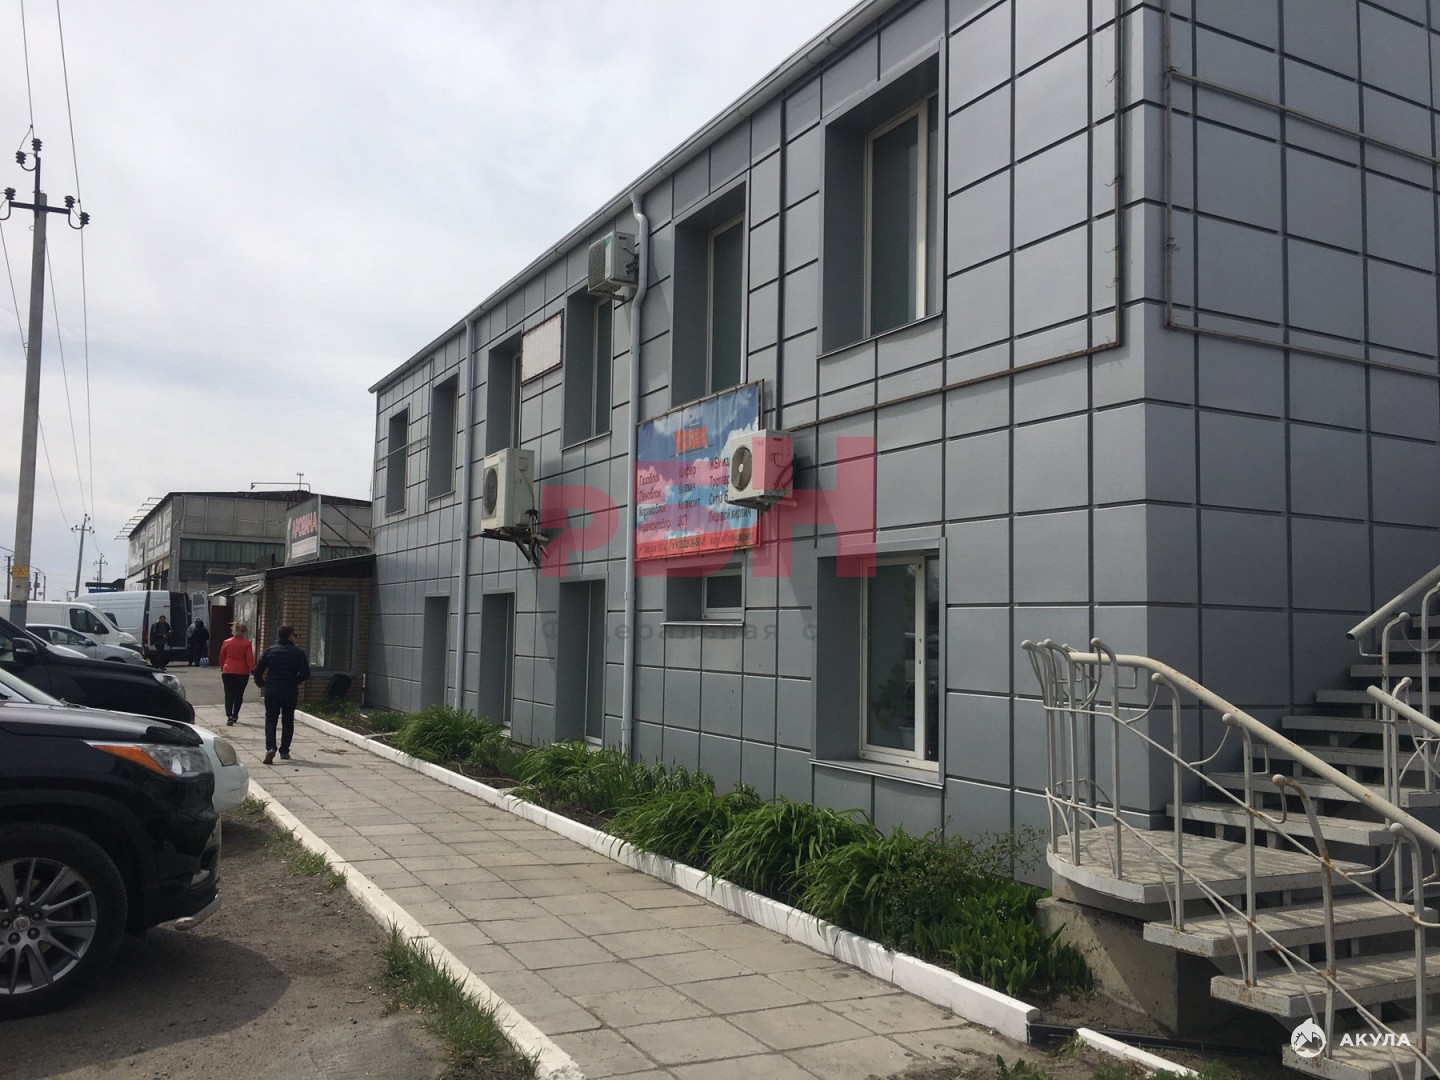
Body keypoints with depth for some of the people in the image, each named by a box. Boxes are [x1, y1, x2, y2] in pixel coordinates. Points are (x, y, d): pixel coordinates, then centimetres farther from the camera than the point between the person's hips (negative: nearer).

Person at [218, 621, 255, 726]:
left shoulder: (226, 642, 3)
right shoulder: (247, 644, -6)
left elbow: (221, 657, 11)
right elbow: (250, 659, -10)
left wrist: (222, 669, 23)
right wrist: (252, 669, -4)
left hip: (228, 672, 1)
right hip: (242, 673, -1)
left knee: (228, 694, 2)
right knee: (239, 694, 12)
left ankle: (229, 715, -12)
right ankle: (235, 715, 18)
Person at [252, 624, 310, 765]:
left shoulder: (269, 651, 2)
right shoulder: (298, 652, -3)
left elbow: (258, 670, 0)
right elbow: (305, 673, -6)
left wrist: (261, 684, 17)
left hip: (271, 692, 1)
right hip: (291, 693, 0)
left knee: (270, 720, 4)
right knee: (288, 722, 12)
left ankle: (270, 747, -16)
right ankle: (284, 751, 13)